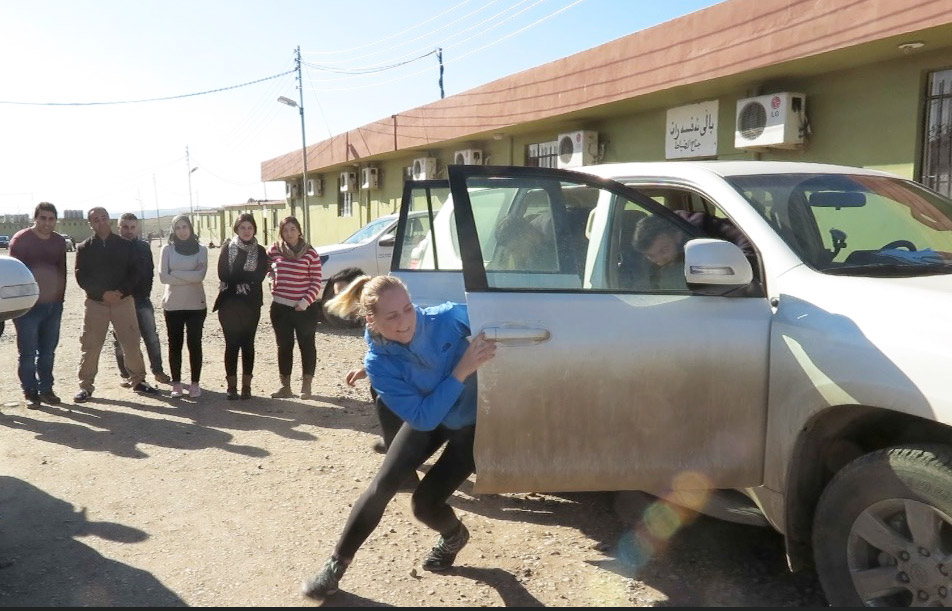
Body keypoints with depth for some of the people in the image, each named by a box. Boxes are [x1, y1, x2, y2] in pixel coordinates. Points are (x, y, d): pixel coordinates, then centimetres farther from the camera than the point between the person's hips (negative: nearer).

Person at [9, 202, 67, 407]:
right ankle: (30, 392, 7)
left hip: (53, 304, 4)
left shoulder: (59, 241, 9)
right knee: (28, 352, -1)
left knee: (48, 351, 9)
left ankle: (46, 389, 17)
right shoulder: (20, 239, -5)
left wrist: (60, 297, 9)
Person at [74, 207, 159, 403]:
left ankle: (138, 381, 16)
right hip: (95, 303, 0)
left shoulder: (125, 245, 6)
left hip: (124, 300, 1)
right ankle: (85, 385, 12)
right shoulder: (84, 248, 4)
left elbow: (134, 273, 3)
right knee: (90, 346, 1)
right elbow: (81, 277, -2)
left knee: (132, 343, 3)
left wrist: (122, 291, -13)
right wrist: (103, 293, -15)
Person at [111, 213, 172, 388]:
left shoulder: (144, 246, 8)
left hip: (142, 299, 2)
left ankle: (157, 370, 14)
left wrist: (145, 292, 2)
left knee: (151, 337, 2)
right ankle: (125, 375, 16)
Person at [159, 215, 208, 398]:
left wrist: (175, 274, -11)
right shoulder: (167, 249, 3)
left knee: (194, 344, 3)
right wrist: (190, 277, -10)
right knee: (175, 344, 6)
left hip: (196, 304, -1)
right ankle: (176, 384, 14)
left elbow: (200, 276, -11)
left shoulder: (201, 249, 2)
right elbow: (163, 277, -7)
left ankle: (195, 383, 11)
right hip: (173, 304, 1)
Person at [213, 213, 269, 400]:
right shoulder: (227, 249, 4)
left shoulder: (260, 251, 6)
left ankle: (246, 385, 12)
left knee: (247, 344, 5)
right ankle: (232, 386, 8)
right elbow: (223, 275, -9)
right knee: (232, 344, 1)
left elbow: (259, 276, -9)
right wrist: (246, 278, -11)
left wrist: (235, 277, -11)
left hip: (251, 304, 1)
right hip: (229, 303, -1)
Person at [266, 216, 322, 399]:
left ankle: (306, 385, 16)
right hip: (280, 307, 3)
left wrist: (306, 301, -17)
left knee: (307, 345, 6)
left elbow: (316, 282, -6)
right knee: (284, 346, 10)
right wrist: (273, 275, 5)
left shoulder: (310, 252, -5)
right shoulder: (275, 249, 2)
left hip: (305, 308, -3)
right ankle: (285, 386, 20)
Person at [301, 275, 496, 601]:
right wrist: (461, 371, -40)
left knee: (424, 503, -7)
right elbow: (423, 418, -30)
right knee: (382, 486, -4)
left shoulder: (449, 317, -30)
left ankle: (454, 537, 29)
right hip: (428, 419, 2)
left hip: (474, 422, -2)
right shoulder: (379, 364, -25)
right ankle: (336, 564, 18)